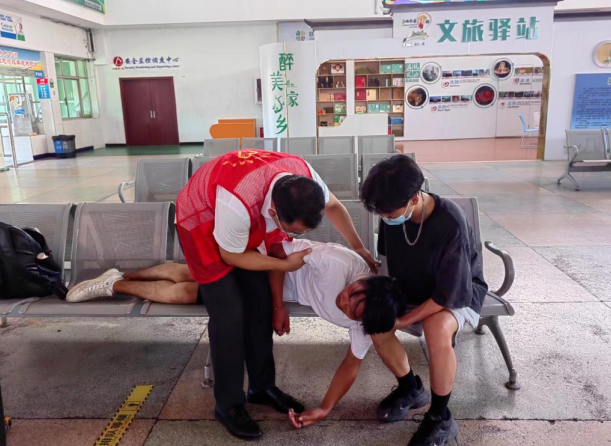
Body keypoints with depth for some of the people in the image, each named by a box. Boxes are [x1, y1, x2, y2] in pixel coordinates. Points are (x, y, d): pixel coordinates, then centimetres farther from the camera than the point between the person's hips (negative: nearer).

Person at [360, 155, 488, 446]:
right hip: (414, 289, 6)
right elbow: (389, 258, 2)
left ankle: (441, 419, -14)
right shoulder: (393, 214, -18)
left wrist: (401, 321, -26)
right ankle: (409, 387, 12)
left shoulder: (451, 224, -35)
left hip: (459, 292, -6)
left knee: (437, 327, -36)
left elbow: (448, 295, -30)